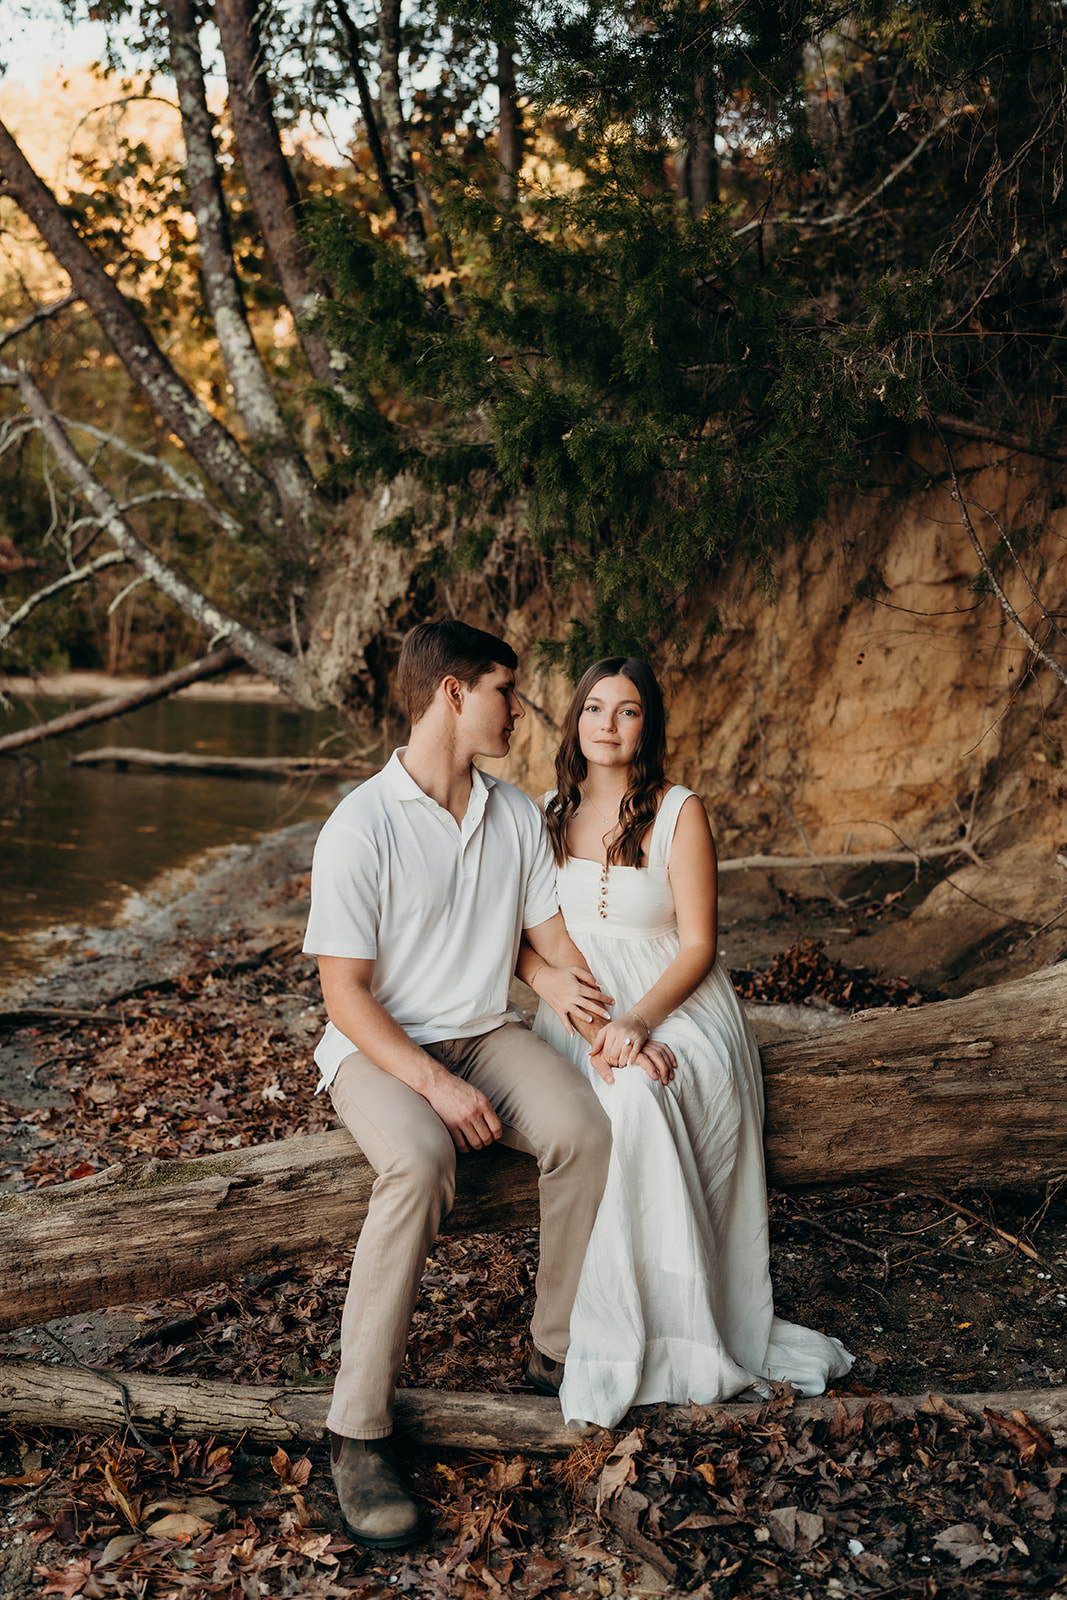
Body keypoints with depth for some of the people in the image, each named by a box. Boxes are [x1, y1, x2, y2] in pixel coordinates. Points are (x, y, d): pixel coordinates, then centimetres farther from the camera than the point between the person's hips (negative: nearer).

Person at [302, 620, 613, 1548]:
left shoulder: (518, 816, 5)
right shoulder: (362, 827, -14)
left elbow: (556, 942, 8)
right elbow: (345, 992, -15)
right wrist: (436, 1086, -24)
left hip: (488, 1034, 5)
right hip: (381, 1048, -5)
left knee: (585, 1130, -24)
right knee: (419, 1162, -36)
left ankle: (560, 1353, -4)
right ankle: (359, 1431, -24)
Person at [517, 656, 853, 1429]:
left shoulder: (680, 813, -1)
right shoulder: (546, 813, 11)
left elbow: (698, 945, -5)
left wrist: (638, 1020, -21)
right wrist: (548, 979, -11)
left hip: (676, 1003, -2)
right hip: (576, 1008, 2)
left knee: (642, 1094, -36)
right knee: (625, 1097, -33)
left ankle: (626, 1340, -25)